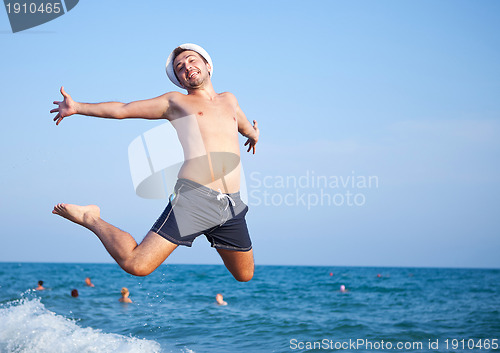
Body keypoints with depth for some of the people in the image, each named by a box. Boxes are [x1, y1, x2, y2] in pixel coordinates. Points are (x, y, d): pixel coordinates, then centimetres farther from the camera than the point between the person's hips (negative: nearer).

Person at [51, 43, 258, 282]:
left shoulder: (229, 100, 25)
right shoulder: (175, 102, 13)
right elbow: (122, 109, 8)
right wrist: (77, 107, 1)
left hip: (233, 205, 5)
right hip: (193, 198, -4)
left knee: (245, 276, 12)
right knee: (136, 265, -16)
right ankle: (91, 219, 9)